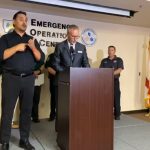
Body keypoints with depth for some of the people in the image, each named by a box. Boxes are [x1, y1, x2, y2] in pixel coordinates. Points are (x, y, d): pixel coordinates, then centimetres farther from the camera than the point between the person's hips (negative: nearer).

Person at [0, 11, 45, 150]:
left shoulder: (32, 40, 14)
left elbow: (41, 58, 7)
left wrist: (33, 48, -9)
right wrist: (16, 48, -13)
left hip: (28, 79, 3)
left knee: (26, 110, 7)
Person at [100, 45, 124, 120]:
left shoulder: (119, 60, 7)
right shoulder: (104, 60, 15)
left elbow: (119, 70, -7)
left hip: (115, 81, -2)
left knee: (116, 98, -3)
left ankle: (117, 114, 7)